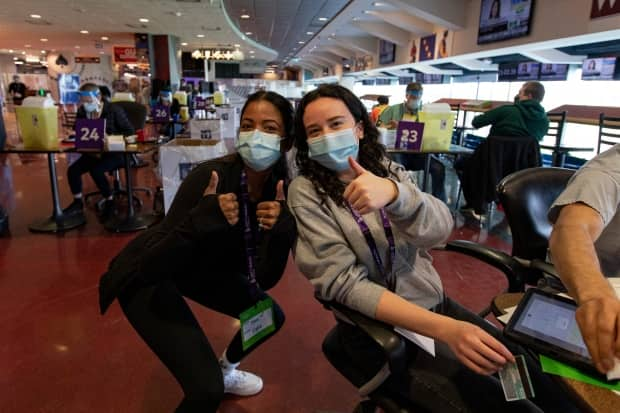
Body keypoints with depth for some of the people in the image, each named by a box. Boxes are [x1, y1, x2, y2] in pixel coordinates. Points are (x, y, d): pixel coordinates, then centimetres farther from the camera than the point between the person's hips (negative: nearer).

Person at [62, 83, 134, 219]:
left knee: (95, 170, -30)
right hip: (92, 152, 6)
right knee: (73, 170, -14)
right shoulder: (81, 112, 5)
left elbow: (130, 132, -8)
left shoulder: (114, 111, -10)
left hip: (115, 152, -6)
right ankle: (78, 202, 7)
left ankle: (110, 202, -8)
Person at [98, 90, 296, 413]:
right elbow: (154, 264, -31)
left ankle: (224, 371, 42)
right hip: (146, 277, -6)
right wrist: (203, 219, -45)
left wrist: (280, 230, -32)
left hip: (202, 267, 7)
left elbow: (265, 279, -16)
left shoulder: (279, 187, -14)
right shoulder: (210, 176, -31)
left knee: (271, 316, 16)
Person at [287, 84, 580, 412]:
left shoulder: (385, 169, 1)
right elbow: (343, 282, -20)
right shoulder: (306, 192, -11)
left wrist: (392, 192, -38)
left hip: (436, 305, 4)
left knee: (542, 384, 1)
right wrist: (444, 330, -28)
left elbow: (439, 229, -16)